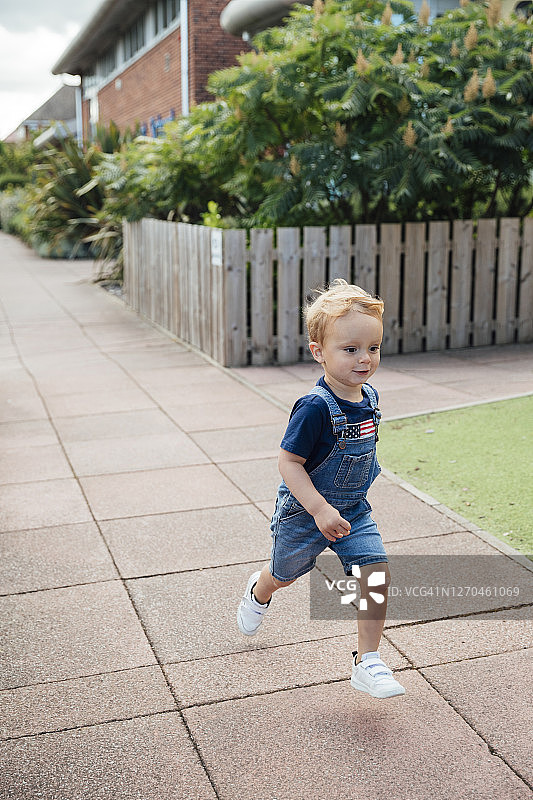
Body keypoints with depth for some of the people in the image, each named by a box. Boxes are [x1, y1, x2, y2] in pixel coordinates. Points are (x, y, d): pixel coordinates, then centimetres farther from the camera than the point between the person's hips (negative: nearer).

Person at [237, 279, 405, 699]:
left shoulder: (369, 397, -6)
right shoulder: (315, 407, -30)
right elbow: (288, 462, -27)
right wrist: (320, 510, -31)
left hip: (353, 511, 5)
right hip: (304, 512, -5)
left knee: (377, 574, -9)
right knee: (286, 574, 19)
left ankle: (368, 663, 6)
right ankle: (259, 592, 56)